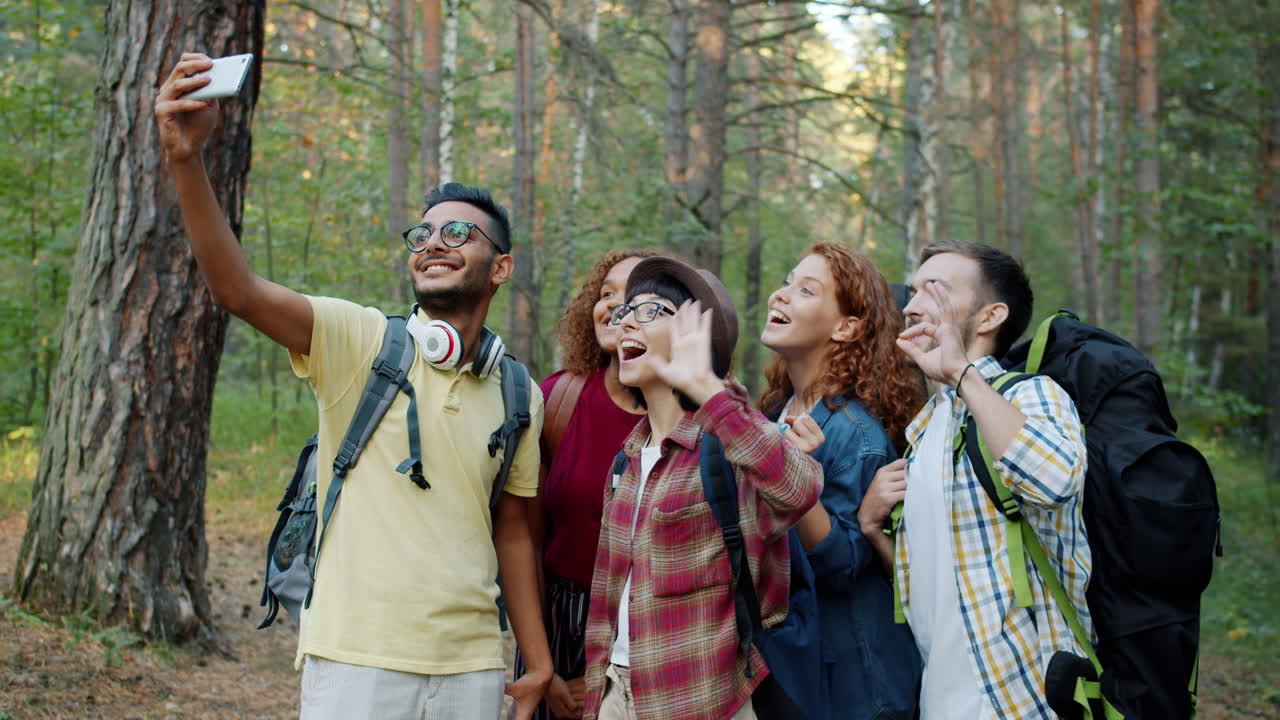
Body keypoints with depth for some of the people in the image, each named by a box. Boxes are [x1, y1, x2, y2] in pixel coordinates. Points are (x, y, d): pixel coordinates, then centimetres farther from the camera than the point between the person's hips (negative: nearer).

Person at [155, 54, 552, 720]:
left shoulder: (519, 395, 7)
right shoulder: (357, 340, -4)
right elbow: (237, 290, -19)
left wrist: (538, 665, 16)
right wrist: (186, 158, -32)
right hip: (356, 663, -3)